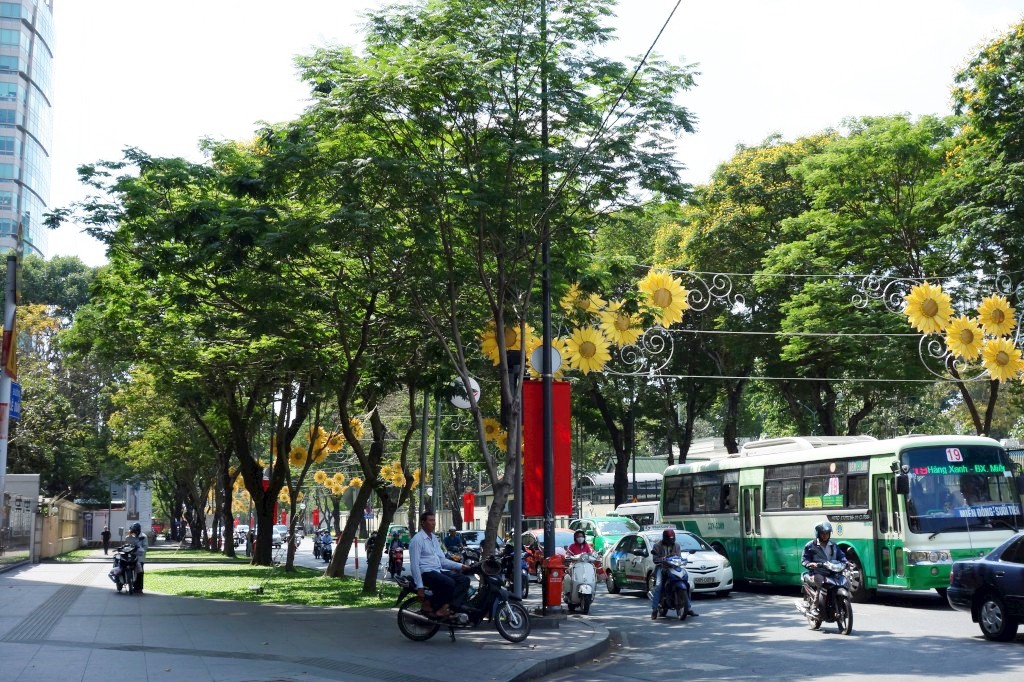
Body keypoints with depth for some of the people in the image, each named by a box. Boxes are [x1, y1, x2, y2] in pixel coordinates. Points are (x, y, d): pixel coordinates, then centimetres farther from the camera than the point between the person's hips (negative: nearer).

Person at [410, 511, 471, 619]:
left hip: (439, 571, 9)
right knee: (449, 583, -32)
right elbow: (414, 565, -14)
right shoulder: (417, 539, -8)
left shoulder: (434, 538, 20)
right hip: (426, 573, -9)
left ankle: (450, 609, -22)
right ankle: (430, 607, -17)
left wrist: (460, 566, 7)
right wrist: (420, 586, -20)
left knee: (464, 580, -9)